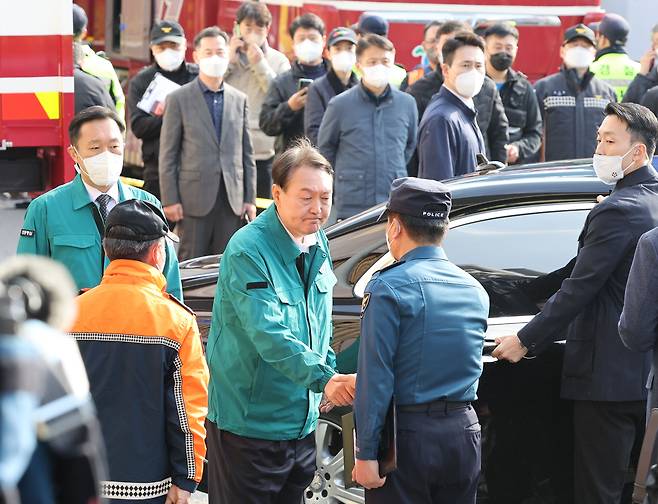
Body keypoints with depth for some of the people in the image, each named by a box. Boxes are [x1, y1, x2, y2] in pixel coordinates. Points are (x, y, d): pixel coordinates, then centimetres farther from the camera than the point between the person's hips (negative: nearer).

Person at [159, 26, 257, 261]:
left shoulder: (239, 100, 12)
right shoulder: (179, 99, 1)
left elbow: (247, 153, 13)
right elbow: (167, 154, -1)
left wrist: (250, 198, 7)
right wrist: (170, 200, -7)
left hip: (231, 200, 3)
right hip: (194, 199, -3)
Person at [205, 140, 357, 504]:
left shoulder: (318, 244, 7)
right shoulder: (248, 250, -19)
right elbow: (268, 333, -31)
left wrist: (331, 375, 11)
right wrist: (323, 379, -40)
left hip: (302, 423, 8)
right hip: (248, 424, -8)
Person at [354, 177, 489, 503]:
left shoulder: (389, 287, -11)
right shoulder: (475, 290, 10)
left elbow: (375, 376, -14)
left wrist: (365, 453, -12)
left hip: (409, 437, -6)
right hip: (464, 431, 6)